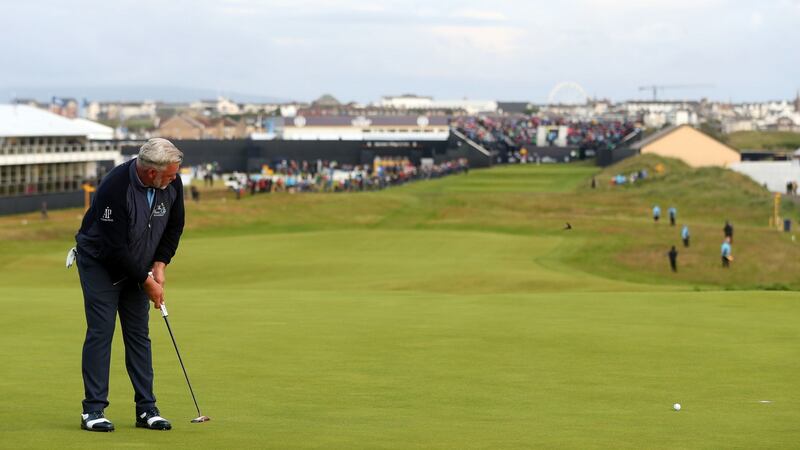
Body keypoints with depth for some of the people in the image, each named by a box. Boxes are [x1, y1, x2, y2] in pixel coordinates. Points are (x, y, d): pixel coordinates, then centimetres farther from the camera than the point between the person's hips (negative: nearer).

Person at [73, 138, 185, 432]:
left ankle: (146, 410, 6)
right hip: (99, 262, -6)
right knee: (100, 331, -10)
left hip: (136, 267, 6)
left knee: (139, 334, 4)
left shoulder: (172, 184, -14)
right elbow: (114, 248, -29)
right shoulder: (116, 188, -34)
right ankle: (93, 410, -6)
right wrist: (146, 282, -19)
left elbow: (175, 226, 4)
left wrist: (160, 264, -7)